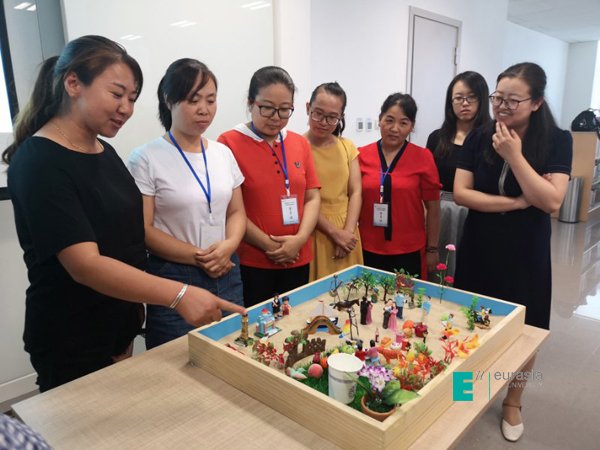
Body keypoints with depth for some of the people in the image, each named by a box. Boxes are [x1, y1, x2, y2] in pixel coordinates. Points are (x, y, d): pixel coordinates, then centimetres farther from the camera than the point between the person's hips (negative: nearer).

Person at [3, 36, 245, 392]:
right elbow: (86, 264, -28)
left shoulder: (105, 151, 5)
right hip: (71, 345, -7)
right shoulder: (39, 162, -20)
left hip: (120, 325, 8)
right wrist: (178, 295, -37)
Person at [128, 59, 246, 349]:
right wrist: (198, 257, -16)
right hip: (174, 278, -4)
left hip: (227, 275, 5)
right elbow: (143, 230, -11)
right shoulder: (146, 159, -8)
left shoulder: (223, 153, 7)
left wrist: (228, 246, -9)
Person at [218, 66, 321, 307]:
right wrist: (269, 246, -12)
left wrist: (299, 239, -8)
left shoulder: (300, 143, 9)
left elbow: (313, 198, 8)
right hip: (250, 263, -4)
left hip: (298, 260, 5)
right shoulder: (229, 142, -7)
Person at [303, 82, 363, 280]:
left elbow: (356, 192, 4)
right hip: (312, 233, -4)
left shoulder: (347, 147, 10)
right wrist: (334, 232, -13)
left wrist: (347, 232, -8)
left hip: (346, 234, 5)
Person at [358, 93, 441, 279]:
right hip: (368, 250, 1)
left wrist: (432, 249, 2)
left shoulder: (423, 157, -4)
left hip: (409, 252, -1)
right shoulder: (362, 155, 0)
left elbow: (433, 207, 1)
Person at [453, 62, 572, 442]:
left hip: (526, 254, -1)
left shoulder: (557, 141, -7)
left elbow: (551, 201, -17)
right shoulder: (479, 138, -2)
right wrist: (516, 203, -17)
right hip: (479, 250, 2)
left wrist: (514, 156, -22)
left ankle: (513, 402, 36)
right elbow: (460, 193, -9)